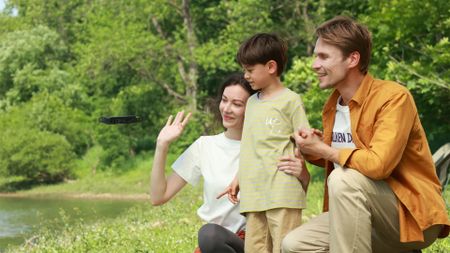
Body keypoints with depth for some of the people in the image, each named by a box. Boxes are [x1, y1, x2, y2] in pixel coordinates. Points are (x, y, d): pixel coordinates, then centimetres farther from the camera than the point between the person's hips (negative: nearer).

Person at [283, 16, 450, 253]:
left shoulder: (393, 97, -16)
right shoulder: (333, 106, 8)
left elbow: (378, 164, -29)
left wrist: (323, 150, -14)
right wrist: (314, 150, -2)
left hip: (412, 216, -8)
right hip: (361, 219, 8)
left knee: (344, 179, -31)